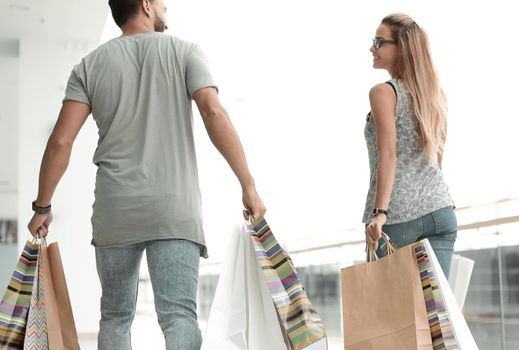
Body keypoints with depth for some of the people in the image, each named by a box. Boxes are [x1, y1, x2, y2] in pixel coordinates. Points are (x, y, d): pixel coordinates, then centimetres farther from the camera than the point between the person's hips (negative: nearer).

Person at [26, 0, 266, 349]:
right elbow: (215, 114, -8)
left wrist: (43, 206, 12)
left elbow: (61, 141, 3)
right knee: (180, 314, -10)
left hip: (114, 209, 3)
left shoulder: (91, 65, 12)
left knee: (116, 317, 15)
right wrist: (248, 186, -6)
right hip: (175, 209, -2)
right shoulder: (184, 51, 7)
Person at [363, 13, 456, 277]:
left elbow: (388, 155, -16)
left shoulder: (383, 92, -4)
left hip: (397, 216, -6)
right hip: (441, 211, 6)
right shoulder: (436, 94, 15)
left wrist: (380, 212, -21)